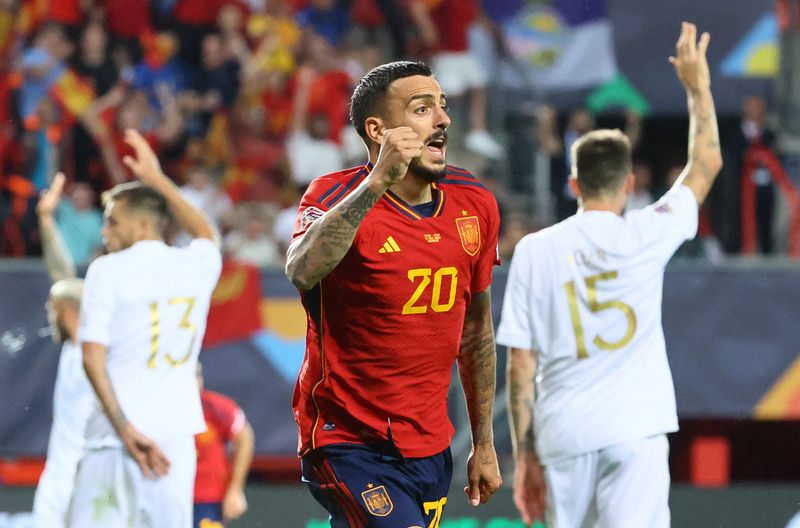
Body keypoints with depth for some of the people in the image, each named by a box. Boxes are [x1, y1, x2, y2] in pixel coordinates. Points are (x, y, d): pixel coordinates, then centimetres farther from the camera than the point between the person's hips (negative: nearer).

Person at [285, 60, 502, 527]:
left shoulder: (475, 204, 4)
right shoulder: (337, 196, -13)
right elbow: (303, 271, -37)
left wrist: (484, 443, 17)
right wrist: (379, 181, -42)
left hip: (431, 449, 6)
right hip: (348, 448, -6)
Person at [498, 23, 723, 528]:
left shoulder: (534, 251, 3)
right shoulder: (645, 236, -1)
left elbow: (521, 364, 3)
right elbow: (706, 164, 15)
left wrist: (524, 453, 9)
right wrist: (698, 87, 27)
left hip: (561, 435, 3)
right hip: (635, 430, -3)